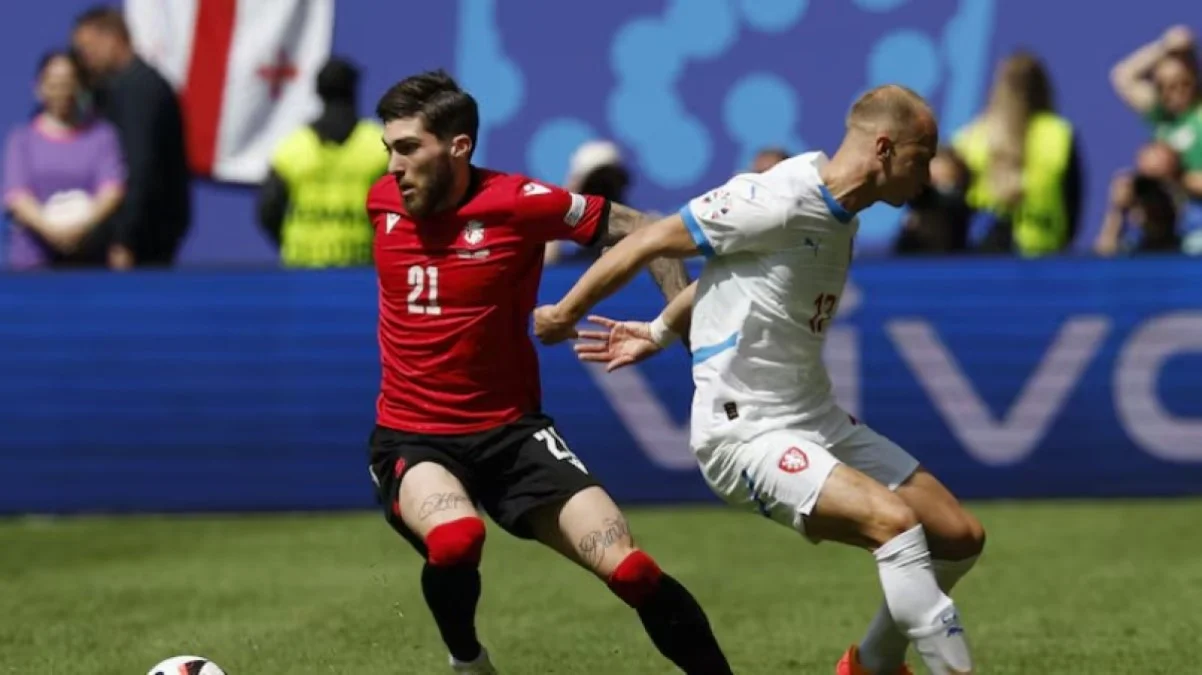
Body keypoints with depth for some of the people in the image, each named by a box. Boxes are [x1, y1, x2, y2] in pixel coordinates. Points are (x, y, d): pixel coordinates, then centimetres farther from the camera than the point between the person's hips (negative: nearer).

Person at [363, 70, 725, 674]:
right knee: (455, 539, -32)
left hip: (510, 433, -1)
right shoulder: (383, 201, -3)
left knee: (628, 568, -12)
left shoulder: (517, 202, -14)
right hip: (412, 438, 1)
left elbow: (643, 231, -5)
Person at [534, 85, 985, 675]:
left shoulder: (839, 216, 8)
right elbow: (649, 242, -11)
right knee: (894, 520, -28)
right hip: (746, 432, -9)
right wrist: (564, 314, 1)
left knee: (959, 536, 7)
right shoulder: (778, 201, -20)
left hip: (816, 421, 9)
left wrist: (659, 333, 30)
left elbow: (725, 271, 22)